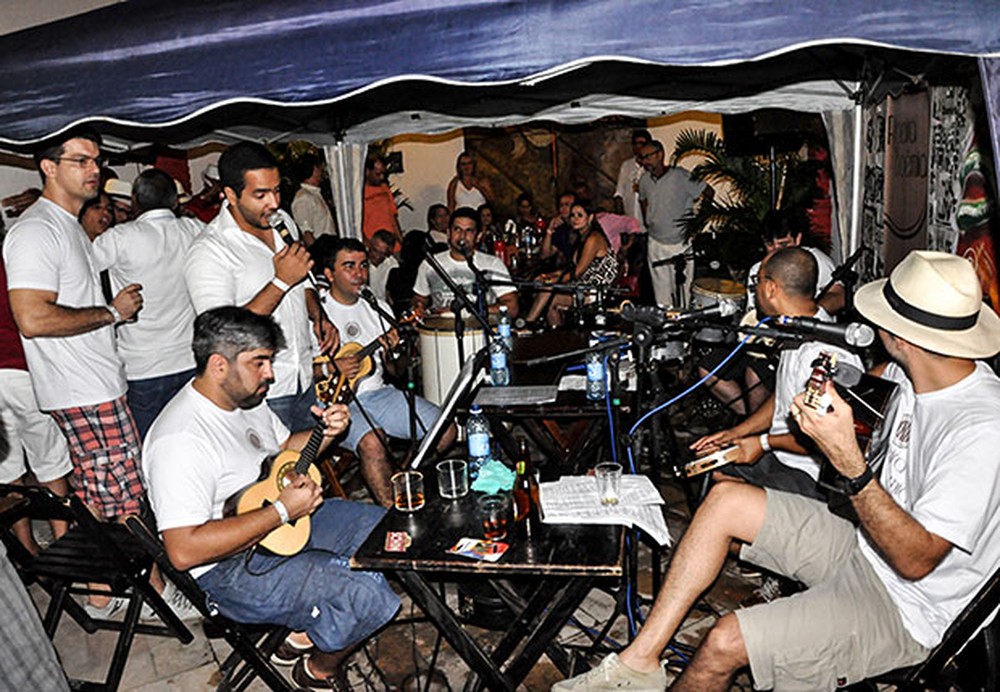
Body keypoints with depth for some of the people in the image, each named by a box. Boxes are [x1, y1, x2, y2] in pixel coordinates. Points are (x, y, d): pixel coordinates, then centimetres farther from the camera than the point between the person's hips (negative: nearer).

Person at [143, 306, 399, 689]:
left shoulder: (245, 398, 3)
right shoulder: (180, 440, -26)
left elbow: (284, 448, 20)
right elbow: (184, 550, -31)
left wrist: (325, 432, -2)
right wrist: (282, 510, -28)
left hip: (284, 521, 10)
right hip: (232, 567, -10)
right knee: (372, 598, -23)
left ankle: (304, 634, 18)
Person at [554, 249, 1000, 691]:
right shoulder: (910, 377, -4)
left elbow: (916, 561, -29)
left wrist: (849, 463, -40)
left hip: (905, 610, -8)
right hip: (863, 547, 8)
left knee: (725, 643, -21)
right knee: (725, 499, -3)